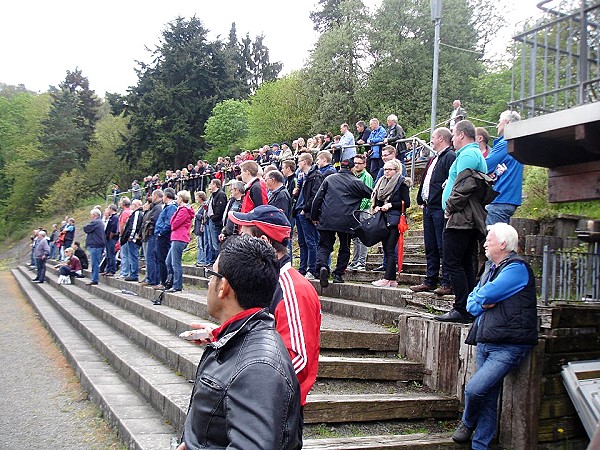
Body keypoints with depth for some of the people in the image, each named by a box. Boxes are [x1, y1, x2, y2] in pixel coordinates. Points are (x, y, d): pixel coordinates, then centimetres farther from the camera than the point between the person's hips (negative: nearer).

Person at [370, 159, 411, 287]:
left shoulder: (402, 183, -3)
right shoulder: (381, 183, 17)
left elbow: (406, 203, -8)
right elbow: (376, 200, 22)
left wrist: (390, 205, -14)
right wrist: (376, 207, 2)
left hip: (394, 220, -7)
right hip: (383, 219, 7)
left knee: (390, 249, -10)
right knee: (386, 249, 7)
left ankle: (386, 279, -12)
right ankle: (392, 280, 12)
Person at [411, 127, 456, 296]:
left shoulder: (450, 156, -11)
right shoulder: (434, 159, 20)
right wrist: (423, 201, 16)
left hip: (441, 209, -10)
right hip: (429, 208, 10)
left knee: (443, 247, -6)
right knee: (430, 247, 13)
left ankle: (447, 284, 0)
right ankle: (430, 281, 20)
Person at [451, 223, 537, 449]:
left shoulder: (517, 268, -9)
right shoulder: (492, 269, 20)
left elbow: (486, 295, -18)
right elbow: (471, 304, 17)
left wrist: (480, 298, 4)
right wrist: (482, 304, -4)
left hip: (508, 346, -8)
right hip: (485, 343, 8)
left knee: (474, 388, -17)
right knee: (487, 399, 10)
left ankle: (467, 423, 10)